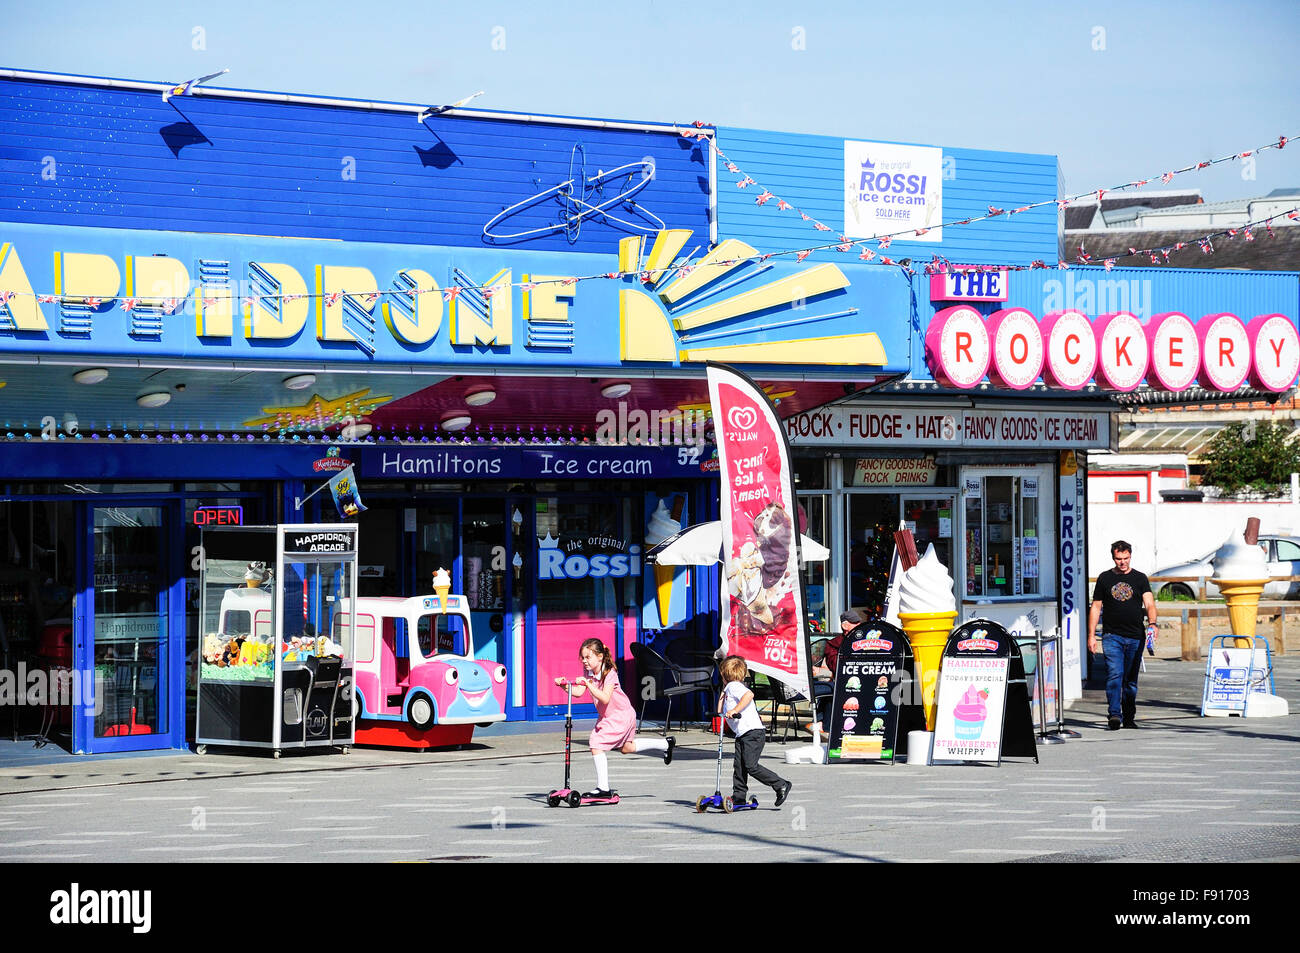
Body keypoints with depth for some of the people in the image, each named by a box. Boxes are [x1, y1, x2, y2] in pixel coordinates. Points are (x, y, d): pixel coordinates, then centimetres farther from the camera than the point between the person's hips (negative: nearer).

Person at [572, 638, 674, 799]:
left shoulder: (610, 674, -25)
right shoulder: (589, 673, -4)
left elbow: (605, 698, -38)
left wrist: (588, 684, -46)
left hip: (621, 715, -9)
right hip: (607, 716, 9)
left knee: (596, 743, -20)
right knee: (627, 747, 26)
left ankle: (603, 788, -15)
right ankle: (665, 744, 45)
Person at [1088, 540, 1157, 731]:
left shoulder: (1140, 579, 8)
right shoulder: (1105, 578, 9)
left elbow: (1149, 604, -4)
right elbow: (1095, 608, 12)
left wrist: (1152, 622, -24)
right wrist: (1091, 635, 4)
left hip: (1135, 637, 1)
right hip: (1112, 636, -1)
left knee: (1131, 680, 7)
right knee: (1114, 674, -15)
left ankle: (1129, 718, 15)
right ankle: (1114, 715, -22)